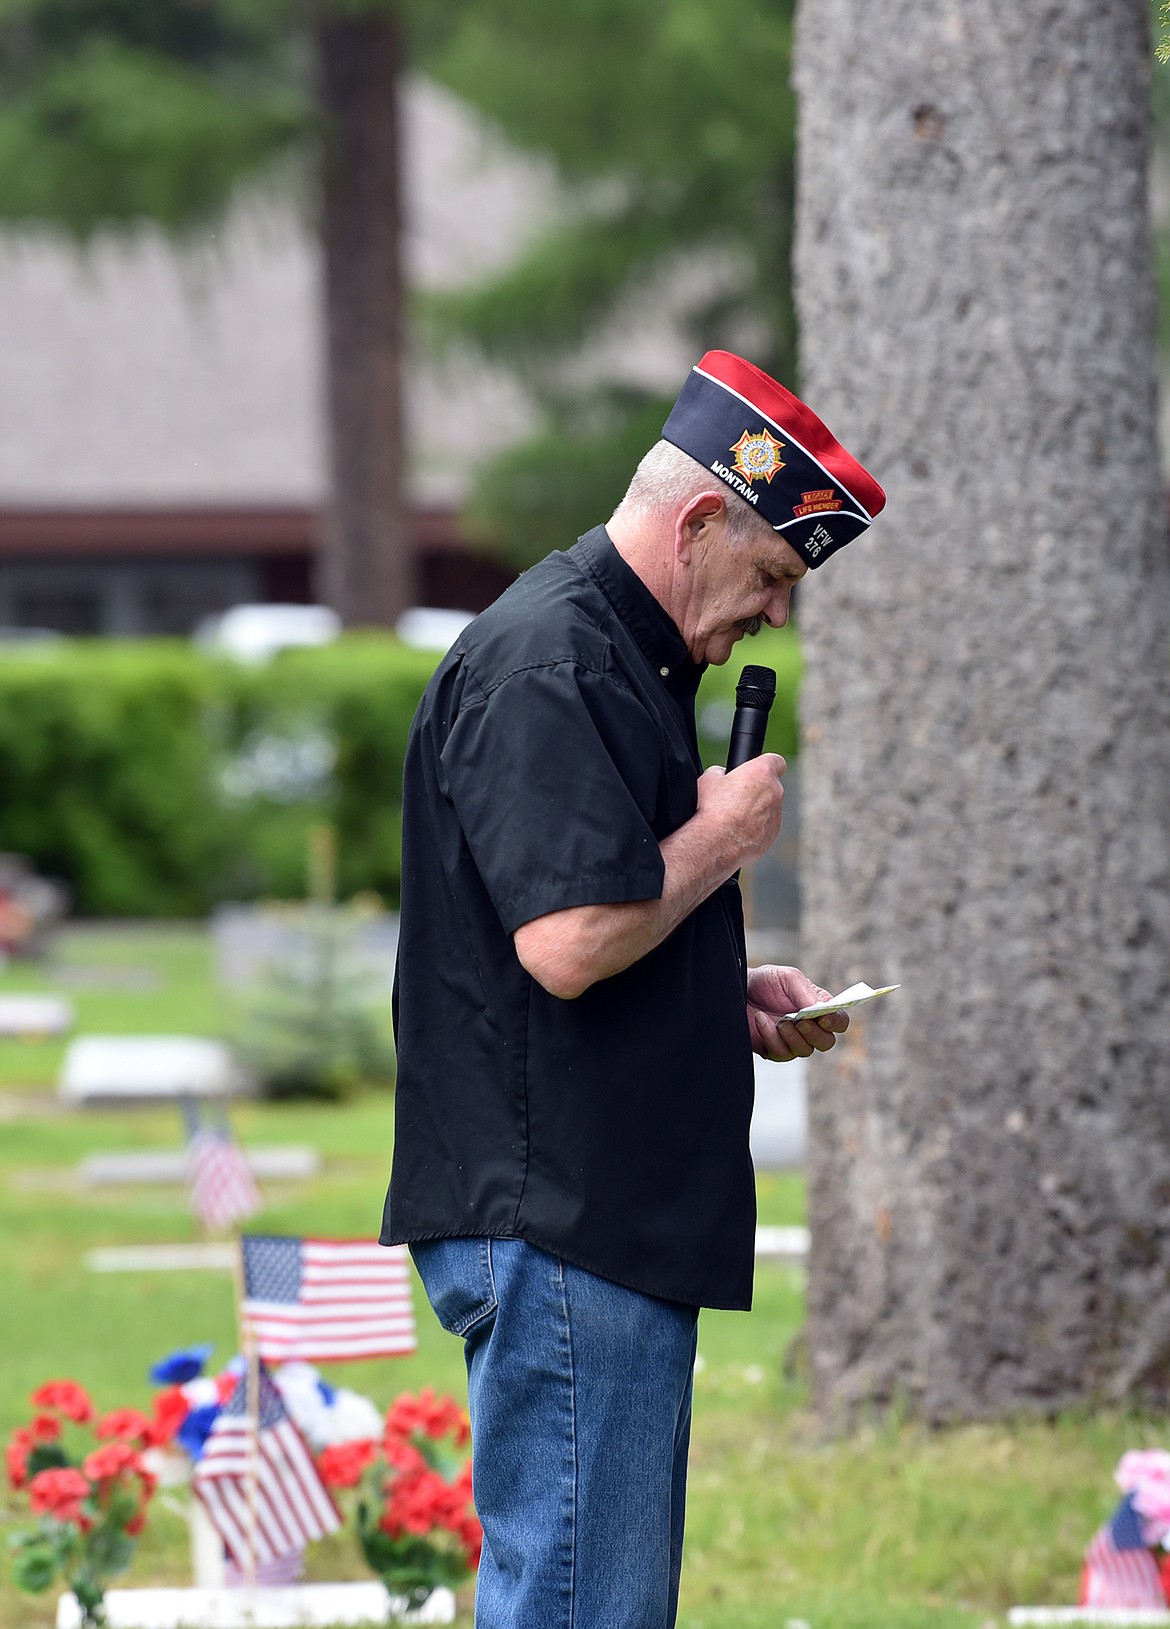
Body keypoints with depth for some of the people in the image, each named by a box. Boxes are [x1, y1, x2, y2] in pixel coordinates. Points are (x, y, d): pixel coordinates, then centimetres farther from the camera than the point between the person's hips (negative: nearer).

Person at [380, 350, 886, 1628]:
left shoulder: (617, 657, 20)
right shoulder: (544, 668, -15)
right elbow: (569, 943, -25)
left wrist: (734, 996, 14)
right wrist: (722, 839, -10)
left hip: (620, 1221, 11)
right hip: (556, 1227, -11)